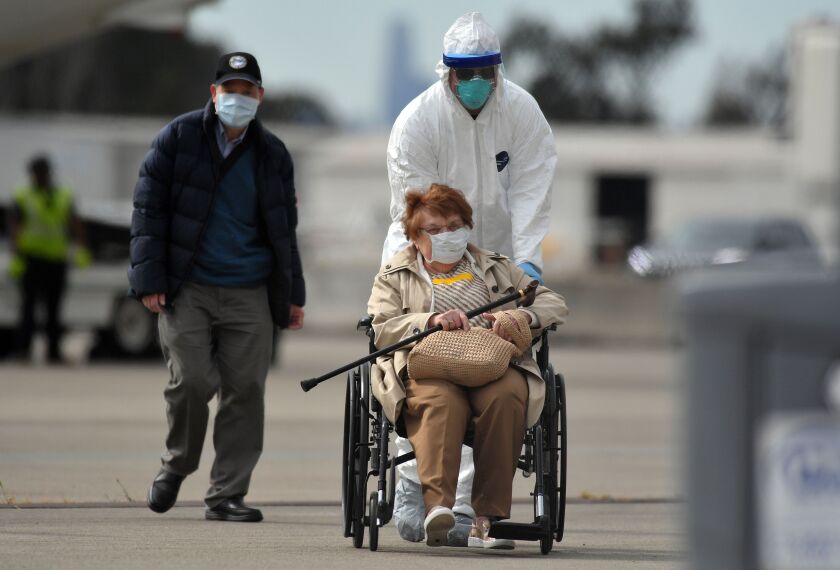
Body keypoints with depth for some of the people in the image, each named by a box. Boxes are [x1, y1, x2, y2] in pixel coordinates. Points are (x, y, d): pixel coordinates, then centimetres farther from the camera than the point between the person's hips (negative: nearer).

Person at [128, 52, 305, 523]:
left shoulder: (272, 154, 11)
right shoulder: (179, 138, 2)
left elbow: (284, 230, 19)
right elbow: (149, 208, 0)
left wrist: (293, 294, 15)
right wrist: (150, 278, -8)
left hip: (249, 293, 3)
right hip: (187, 288, -3)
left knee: (245, 389, -3)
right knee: (192, 381, -13)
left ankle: (227, 494, 4)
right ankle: (178, 463, 15)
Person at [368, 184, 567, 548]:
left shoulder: (496, 268, 29)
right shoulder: (394, 276, 25)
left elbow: (554, 304, 21)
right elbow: (381, 328, 7)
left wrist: (521, 316, -1)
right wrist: (431, 321, -10)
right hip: (428, 369, -1)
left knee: (507, 394, -36)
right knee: (440, 400, -40)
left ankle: (488, 518, -39)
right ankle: (437, 504, -54)